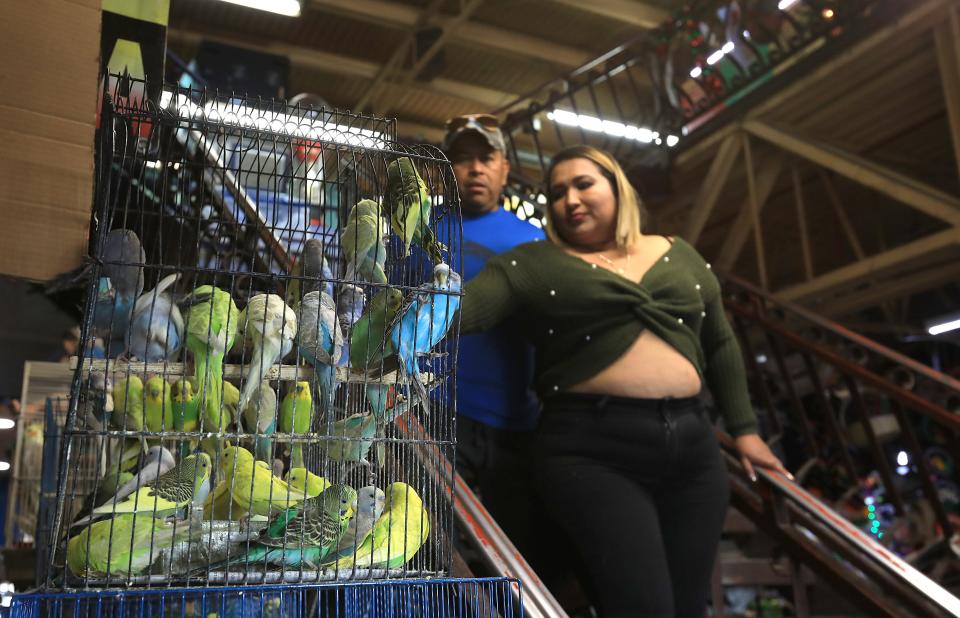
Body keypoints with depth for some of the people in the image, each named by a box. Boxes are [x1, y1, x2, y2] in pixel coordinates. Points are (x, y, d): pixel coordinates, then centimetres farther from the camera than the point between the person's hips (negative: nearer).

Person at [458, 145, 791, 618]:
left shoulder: (680, 257, 17)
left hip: (692, 445, 5)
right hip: (592, 450, -4)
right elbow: (462, 305, -10)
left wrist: (743, 429, 17)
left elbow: (719, 345, 21)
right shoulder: (533, 264, 4)